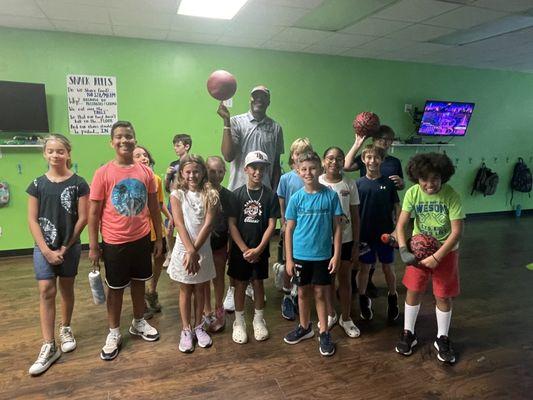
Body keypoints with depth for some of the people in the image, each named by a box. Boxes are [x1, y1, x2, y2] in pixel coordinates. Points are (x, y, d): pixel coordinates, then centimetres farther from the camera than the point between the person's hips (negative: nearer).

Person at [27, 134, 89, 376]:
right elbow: (32, 220, -2)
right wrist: (46, 250, -9)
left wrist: (65, 247, -7)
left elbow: (82, 218, -7)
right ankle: (48, 346, 5)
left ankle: (65, 328, 34)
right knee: (46, 291, -2)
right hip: (43, 247, 1)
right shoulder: (37, 184, -1)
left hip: (70, 246, -1)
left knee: (66, 288, 13)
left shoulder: (78, 183, -6)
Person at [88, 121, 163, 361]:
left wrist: (159, 238, 7)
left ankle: (138, 323, 38)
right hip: (114, 242, -3)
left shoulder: (146, 172, -2)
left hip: (142, 239, 3)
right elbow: (94, 213, -7)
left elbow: (154, 208, 5)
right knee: (115, 288, 11)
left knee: (139, 282, 18)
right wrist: (93, 247, -7)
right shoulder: (103, 173, -11)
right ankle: (114, 333, 28)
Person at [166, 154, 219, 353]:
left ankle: (199, 327, 30)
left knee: (200, 290, 14)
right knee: (185, 291, 12)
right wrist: (190, 250, -22)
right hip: (184, 249, -1)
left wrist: (195, 250, -19)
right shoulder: (177, 195, -6)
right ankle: (186, 330, 25)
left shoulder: (210, 195, -5)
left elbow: (208, 225, -12)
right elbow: (179, 224, -14)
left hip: (203, 249, 1)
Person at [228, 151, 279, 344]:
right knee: (240, 285, 9)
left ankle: (259, 320, 30)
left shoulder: (270, 195, -4)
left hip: (260, 250, 1)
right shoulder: (237, 194, -6)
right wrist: (245, 249, -12)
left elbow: (271, 224, -6)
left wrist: (258, 249, -12)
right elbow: (232, 224, -7)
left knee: (258, 283, 13)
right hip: (240, 250, 0)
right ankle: (239, 322, 24)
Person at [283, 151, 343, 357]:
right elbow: (289, 229, -1)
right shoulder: (296, 198, -5)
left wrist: (336, 255, -7)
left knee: (320, 293, 10)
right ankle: (304, 327, 36)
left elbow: (337, 227, -3)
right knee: (303, 292, 16)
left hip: (323, 254, -1)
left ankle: (324, 333, 26)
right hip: (301, 255, 1)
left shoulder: (330, 195, -8)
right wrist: (289, 258, -3)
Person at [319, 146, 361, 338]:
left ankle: (346, 318, 30)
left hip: (345, 240, 1)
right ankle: (330, 314, 35)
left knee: (345, 278, 12)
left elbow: (355, 216, 1)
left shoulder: (350, 184, -3)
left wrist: (356, 244, 0)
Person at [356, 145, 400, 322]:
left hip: (385, 233, 0)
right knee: (364, 268, 10)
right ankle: (363, 299, 30)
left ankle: (393, 298, 35)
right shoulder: (358, 184, -3)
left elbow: (396, 207, 2)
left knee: (388, 268, 13)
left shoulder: (388, 183, -2)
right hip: (365, 234, 0)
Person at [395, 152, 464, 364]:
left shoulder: (451, 196, -21)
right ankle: (409, 333, 27)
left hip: (446, 250, -1)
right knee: (413, 291, 8)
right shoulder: (412, 193, -16)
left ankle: (442, 338, 28)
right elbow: (401, 225, -12)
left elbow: (457, 231, -19)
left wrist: (436, 257, -23)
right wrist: (403, 250, -25)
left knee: (443, 296, 7)